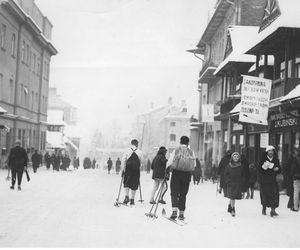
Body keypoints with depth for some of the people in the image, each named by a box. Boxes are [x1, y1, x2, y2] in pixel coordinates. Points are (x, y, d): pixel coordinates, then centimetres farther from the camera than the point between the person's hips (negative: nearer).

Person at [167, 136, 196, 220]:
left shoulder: (176, 150, 0)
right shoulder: (191, 152, 5)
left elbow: (169, 163, -4)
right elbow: (194, 165, 3)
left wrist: (167, 171, 11)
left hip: (176, 173, -2)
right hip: (187, 174, 2)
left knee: (174, 193, 1)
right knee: (183, 194, 11)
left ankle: (174, 210, -18)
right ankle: (181, 213, 14)